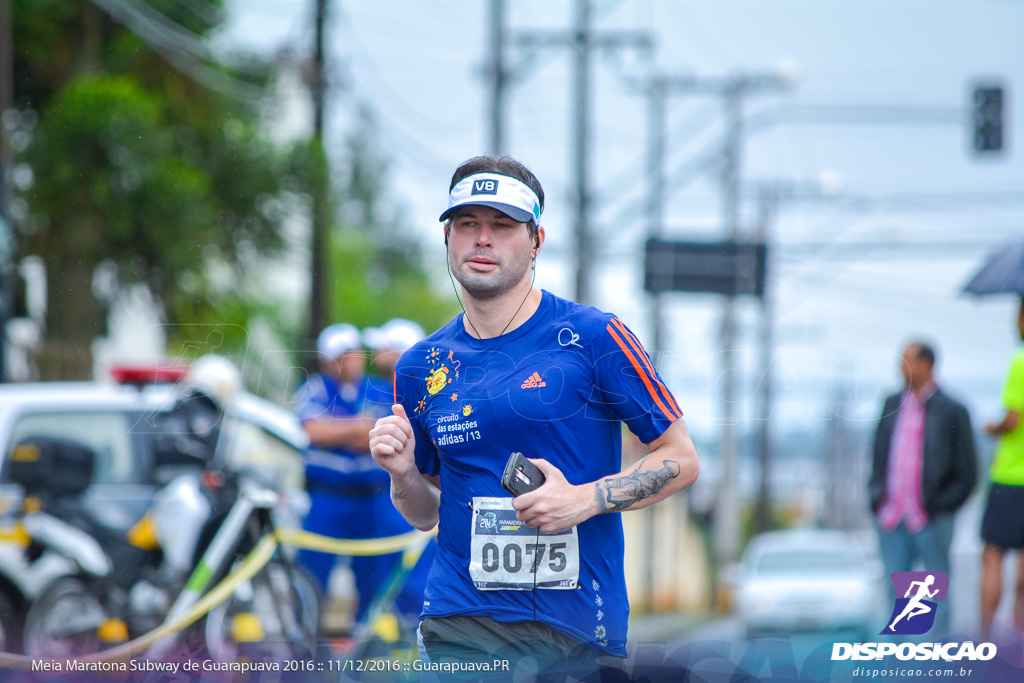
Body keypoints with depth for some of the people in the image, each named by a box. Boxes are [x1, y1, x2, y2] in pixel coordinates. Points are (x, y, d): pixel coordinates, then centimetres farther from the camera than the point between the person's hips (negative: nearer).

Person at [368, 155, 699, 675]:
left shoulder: (593, 338, -1)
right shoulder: (420, 367, 10)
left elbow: (681, 460, 0)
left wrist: (584, 500, -13)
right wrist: (403, 474, -2)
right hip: (458, 627, 2)